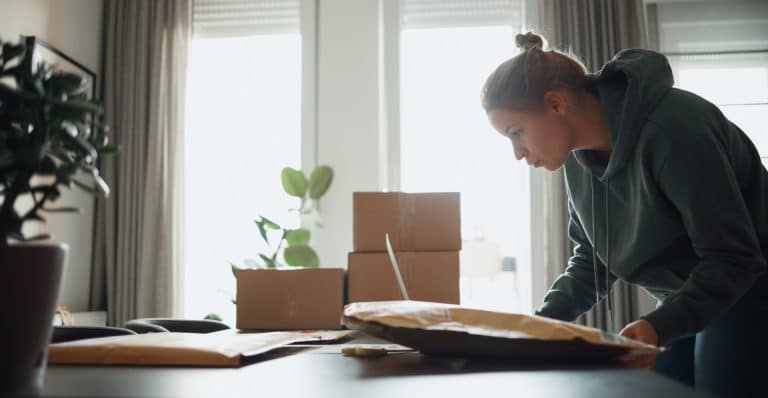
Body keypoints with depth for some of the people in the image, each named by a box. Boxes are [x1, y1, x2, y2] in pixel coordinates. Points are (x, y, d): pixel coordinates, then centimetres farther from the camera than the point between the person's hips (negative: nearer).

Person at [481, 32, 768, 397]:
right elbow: (591, 257, 5)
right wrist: (543, 321, -10)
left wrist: (659, 325, -38)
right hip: (683, 299, 7)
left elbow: (734, 257, -25)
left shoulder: (671, 129, -28)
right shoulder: (580, 158, -5)